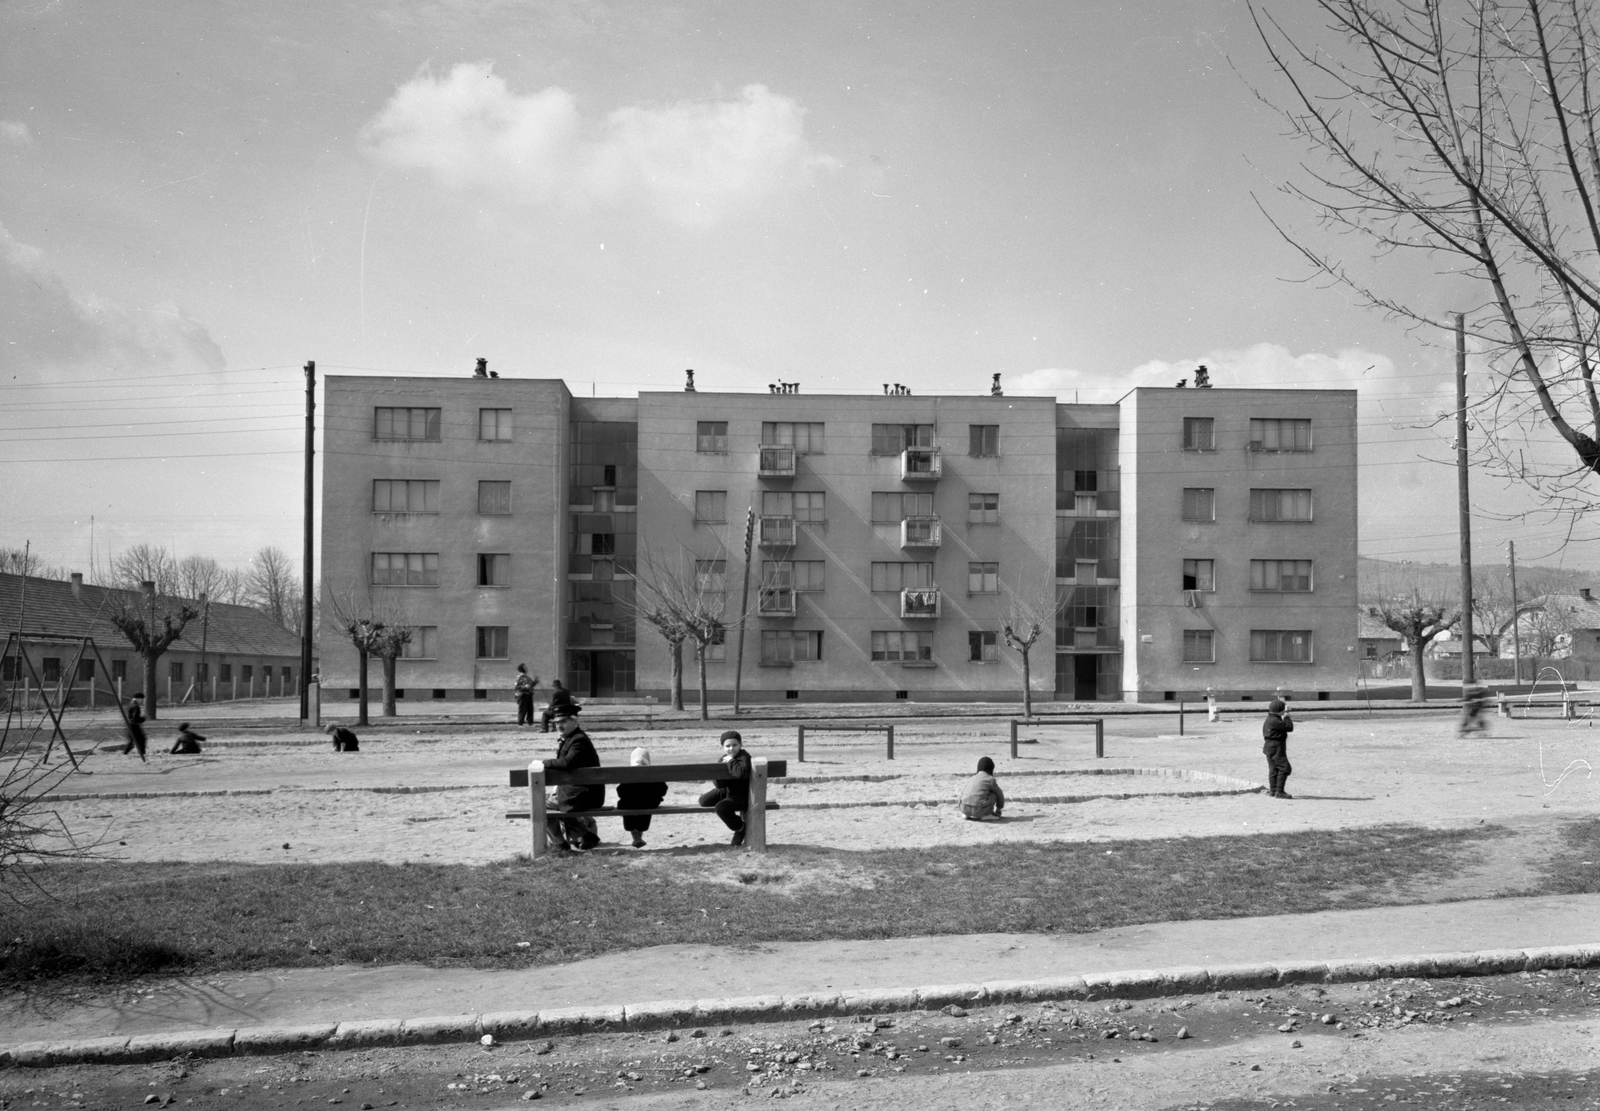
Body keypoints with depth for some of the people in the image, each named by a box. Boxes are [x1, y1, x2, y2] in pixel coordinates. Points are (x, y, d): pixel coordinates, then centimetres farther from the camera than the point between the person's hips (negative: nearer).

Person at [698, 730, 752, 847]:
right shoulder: (724, 759, 1)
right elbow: (719, 785, -1)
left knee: (721, 807, -29)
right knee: (704, 800, 10)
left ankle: (741, 828, -1)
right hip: (728, 791, 9)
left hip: (742, 795, -9)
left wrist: (731, 761, -30)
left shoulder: (744, 757, -21)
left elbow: (741, 773, -46)